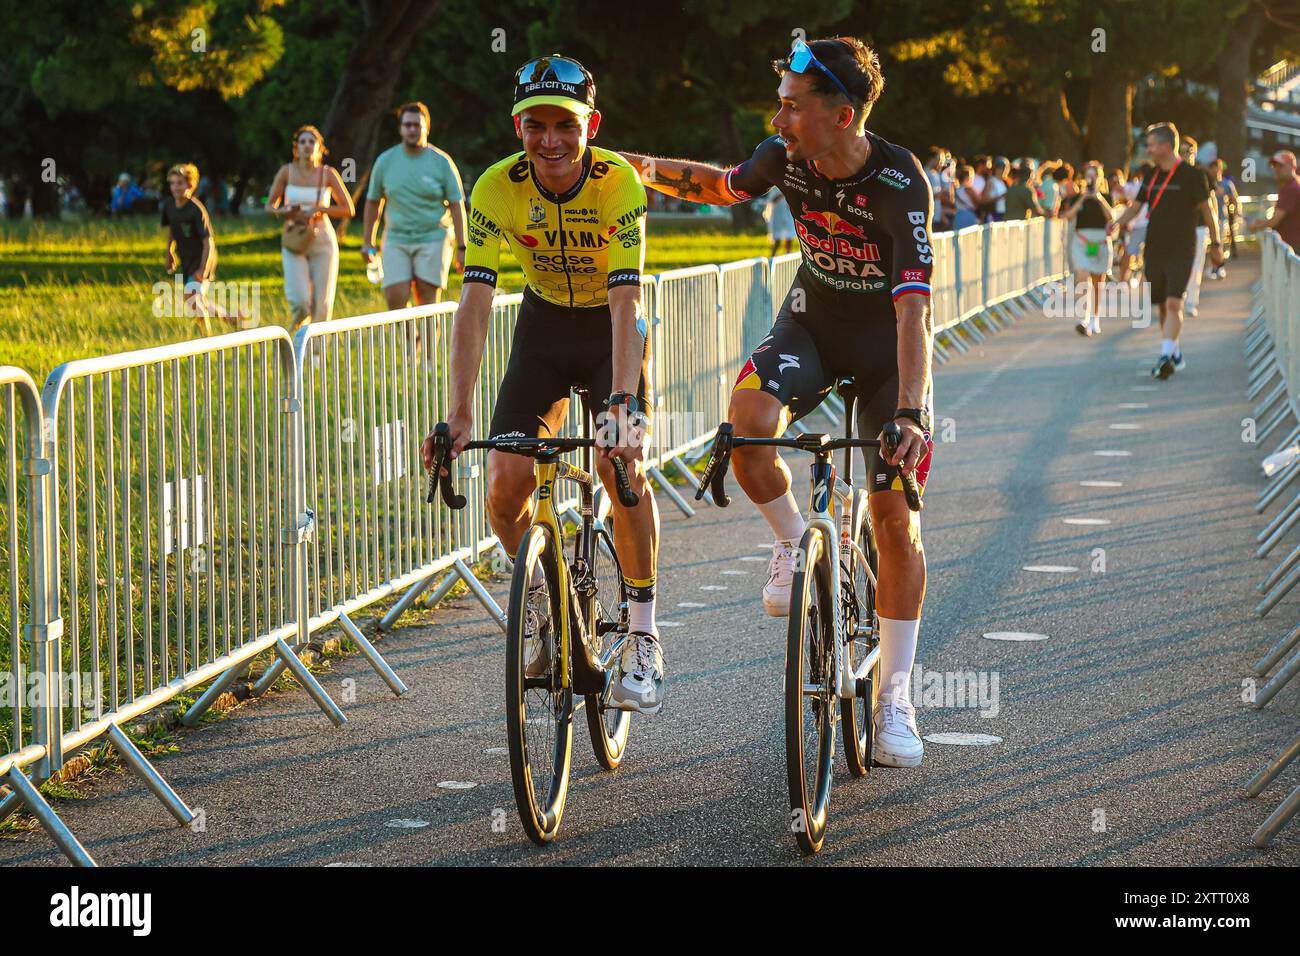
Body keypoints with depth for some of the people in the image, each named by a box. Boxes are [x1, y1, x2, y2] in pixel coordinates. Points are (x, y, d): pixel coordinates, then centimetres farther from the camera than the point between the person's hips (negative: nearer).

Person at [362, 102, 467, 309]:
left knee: (428, 304, -5)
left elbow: (457, 205, 1)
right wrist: (367, 242, 12)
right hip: (396, 240, 2)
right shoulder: (385, 161, 7)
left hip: (432, 240, -2)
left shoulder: (441, 162, 1)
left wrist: (461, 247, -4)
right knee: (395, 300, -10)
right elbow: (373, 202, 15)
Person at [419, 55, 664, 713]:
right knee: (505, 486, -12)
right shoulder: (497, 188, -22)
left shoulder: (619, 182, -27)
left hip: (611, 328, -2)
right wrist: (459, 416, -34)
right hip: (543, 326, 2)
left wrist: (623, 404, -45)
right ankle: (539, 595, 18)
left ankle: (643, 635, -11)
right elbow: (474, 305, -26)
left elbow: (625, 302, -33)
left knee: (622, 465, -25)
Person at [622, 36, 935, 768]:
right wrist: (643, 167, -8)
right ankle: (793, 543, -1)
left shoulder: (901, 184, -30)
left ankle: (896, 699, 7)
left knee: (896, 522, -6)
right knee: (748, 418, -30)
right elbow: (722, 187, 7)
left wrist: (909, 413, -48)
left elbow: (913, 307, -37)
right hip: (814, 322, 3)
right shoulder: (785, 158, -16)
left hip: (888, 346, -3)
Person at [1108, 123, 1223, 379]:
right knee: (1163, 306, 9)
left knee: (1174, 303, -17)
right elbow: (1136, 206, 15)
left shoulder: (1190, 176, -6)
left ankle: (1166, 357, -22)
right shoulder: (1152, 176, 10)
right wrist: (1118, 223, -5)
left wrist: (1215, 244, 2)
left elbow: (1206, 210, -1)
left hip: (1181, 252, -6)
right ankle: (1176, 356, 22)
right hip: (1154, 250, 6)